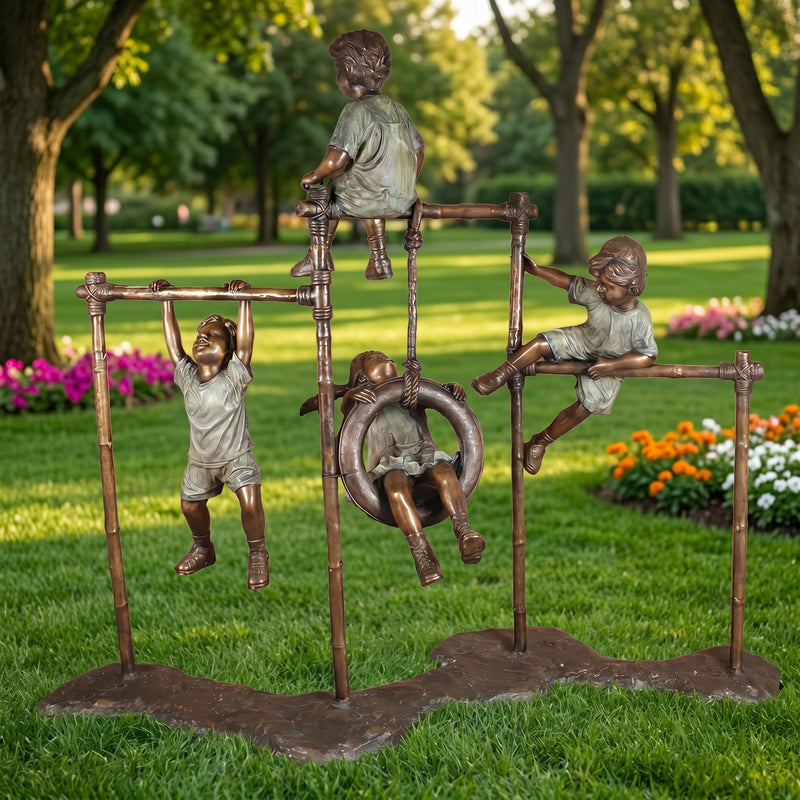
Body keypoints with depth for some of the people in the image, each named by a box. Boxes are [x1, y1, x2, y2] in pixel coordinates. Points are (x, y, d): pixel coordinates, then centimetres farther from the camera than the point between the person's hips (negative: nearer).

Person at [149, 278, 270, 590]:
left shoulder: (234, 378, -20)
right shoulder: (187, 378, -9)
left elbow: (245, 341, -31)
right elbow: (173, 344, -7)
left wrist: (244, 299, -39)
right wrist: (165, 301, -9)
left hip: (237, 457, -5)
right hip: (200, 461, 5)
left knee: (250, 503, -23)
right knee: (190, 505, 17)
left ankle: (258, 554, 1)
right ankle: (203, 548, 46)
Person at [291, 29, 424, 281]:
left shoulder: (356, 110, -13)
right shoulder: (397, 109, 9)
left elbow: (338, 158, -24)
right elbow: (419, 150, 17)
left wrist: (314, 176, -6)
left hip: (370, 201, -7)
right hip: (403, 201, 7)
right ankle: (378, 258, 31)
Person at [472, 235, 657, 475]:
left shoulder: (640, 319, -31)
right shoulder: (594, 293, -23)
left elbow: (648, 356, -23)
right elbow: (568, 282, -7)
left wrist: (611, 365, -29)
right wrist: (536, 270, -9)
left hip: (608, 365, -3)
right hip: (582, 341, 3)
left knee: (585, 408, -16)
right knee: (542, 344, -21)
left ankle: (540, 442, 4)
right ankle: (499, 377, -8)